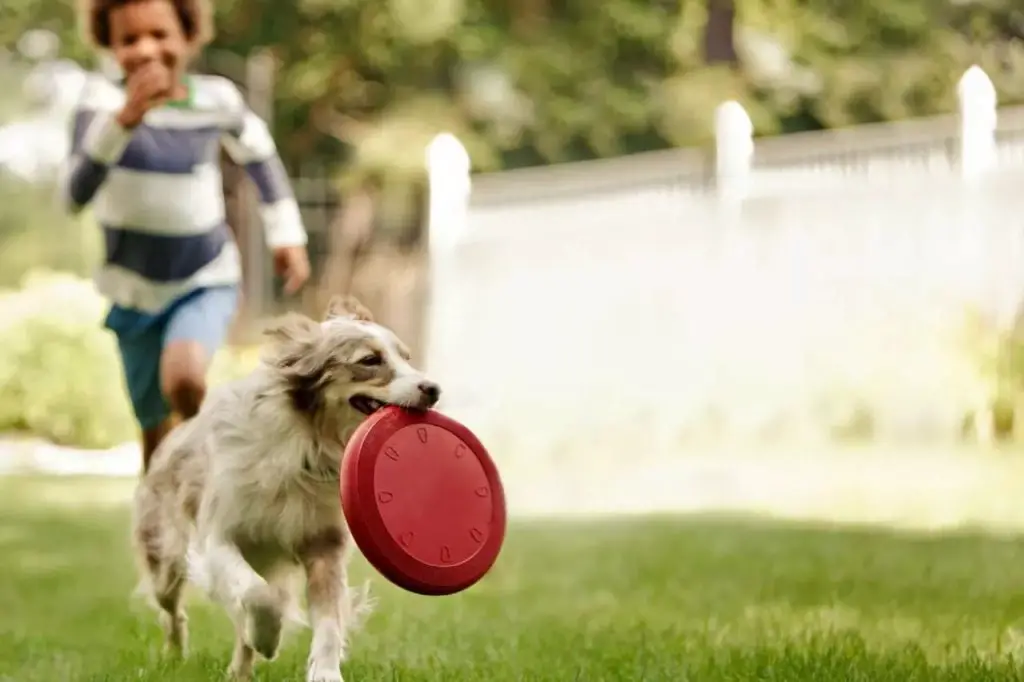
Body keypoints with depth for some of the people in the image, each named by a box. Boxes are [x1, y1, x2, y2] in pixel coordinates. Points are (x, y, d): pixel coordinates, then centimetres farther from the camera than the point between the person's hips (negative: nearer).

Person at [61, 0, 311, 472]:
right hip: (134, 288, 0)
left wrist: (286, 234, 14)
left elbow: (259, 155, 13)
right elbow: (75, 194, -29)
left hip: (206, 280, 0)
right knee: (157, 435, 8)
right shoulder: (104, 97, -16)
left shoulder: (216, 98, -10)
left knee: (184, 378, -29)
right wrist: (123, 119, -41)